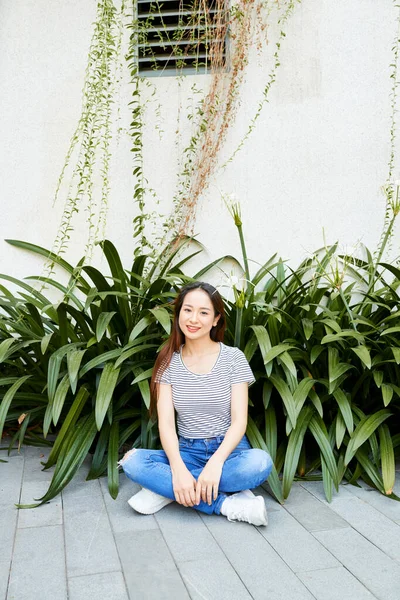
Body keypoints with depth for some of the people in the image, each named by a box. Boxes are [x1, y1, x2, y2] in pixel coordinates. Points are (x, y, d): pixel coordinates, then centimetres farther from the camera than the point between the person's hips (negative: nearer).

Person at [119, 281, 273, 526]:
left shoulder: (233, 358, -5)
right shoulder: (168, 361, -1)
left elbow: (239, 420, -11)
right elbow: (166, 422, -9)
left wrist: (216, 463, -28)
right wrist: (178, 469, -28)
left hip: (228, 450, -1)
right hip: (186, 451, 1)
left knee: (260, 462, -35)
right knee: (132, 461, -26)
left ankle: (166, 489, -21)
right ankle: (229, 504, -28)